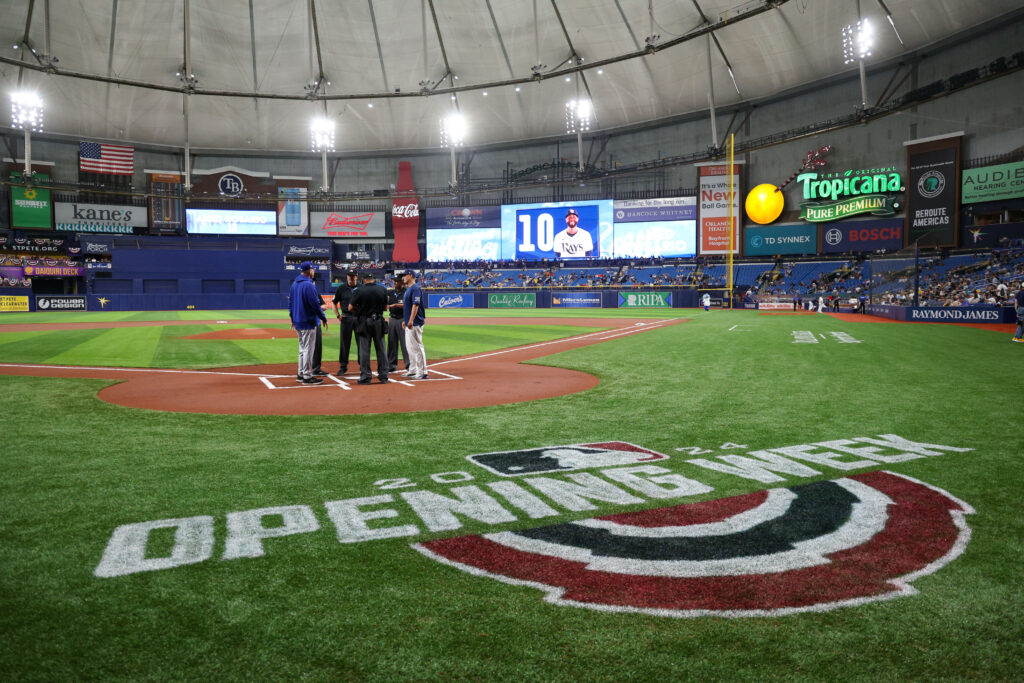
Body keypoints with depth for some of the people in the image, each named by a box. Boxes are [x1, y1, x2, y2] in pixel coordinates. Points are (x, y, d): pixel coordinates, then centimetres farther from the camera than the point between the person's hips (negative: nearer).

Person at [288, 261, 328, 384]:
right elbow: (315, 304, -18)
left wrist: (293, 319, 23)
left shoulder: (294, 284, 11)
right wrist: (323, 318, -10)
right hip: (308, 322, -9)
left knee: (302, 348, 17)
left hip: (297, 322, 9)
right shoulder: (308, 285, -17)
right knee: (308, 349, -5)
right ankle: (307, 376, -3)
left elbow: (290, 303, 16)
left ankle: (301, 374, 23)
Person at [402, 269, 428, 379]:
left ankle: (422, 372, -7)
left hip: (415, 323, -11)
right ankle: (413, 370, 24)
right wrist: (405, 320, 22)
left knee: (417, 347, -9)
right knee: (410, 347, 15)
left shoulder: (415, 288, -13)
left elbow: (415, 305, -22)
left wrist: (411, 320, -27)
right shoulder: (408, 289, 18)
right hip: (409, 323, 11)